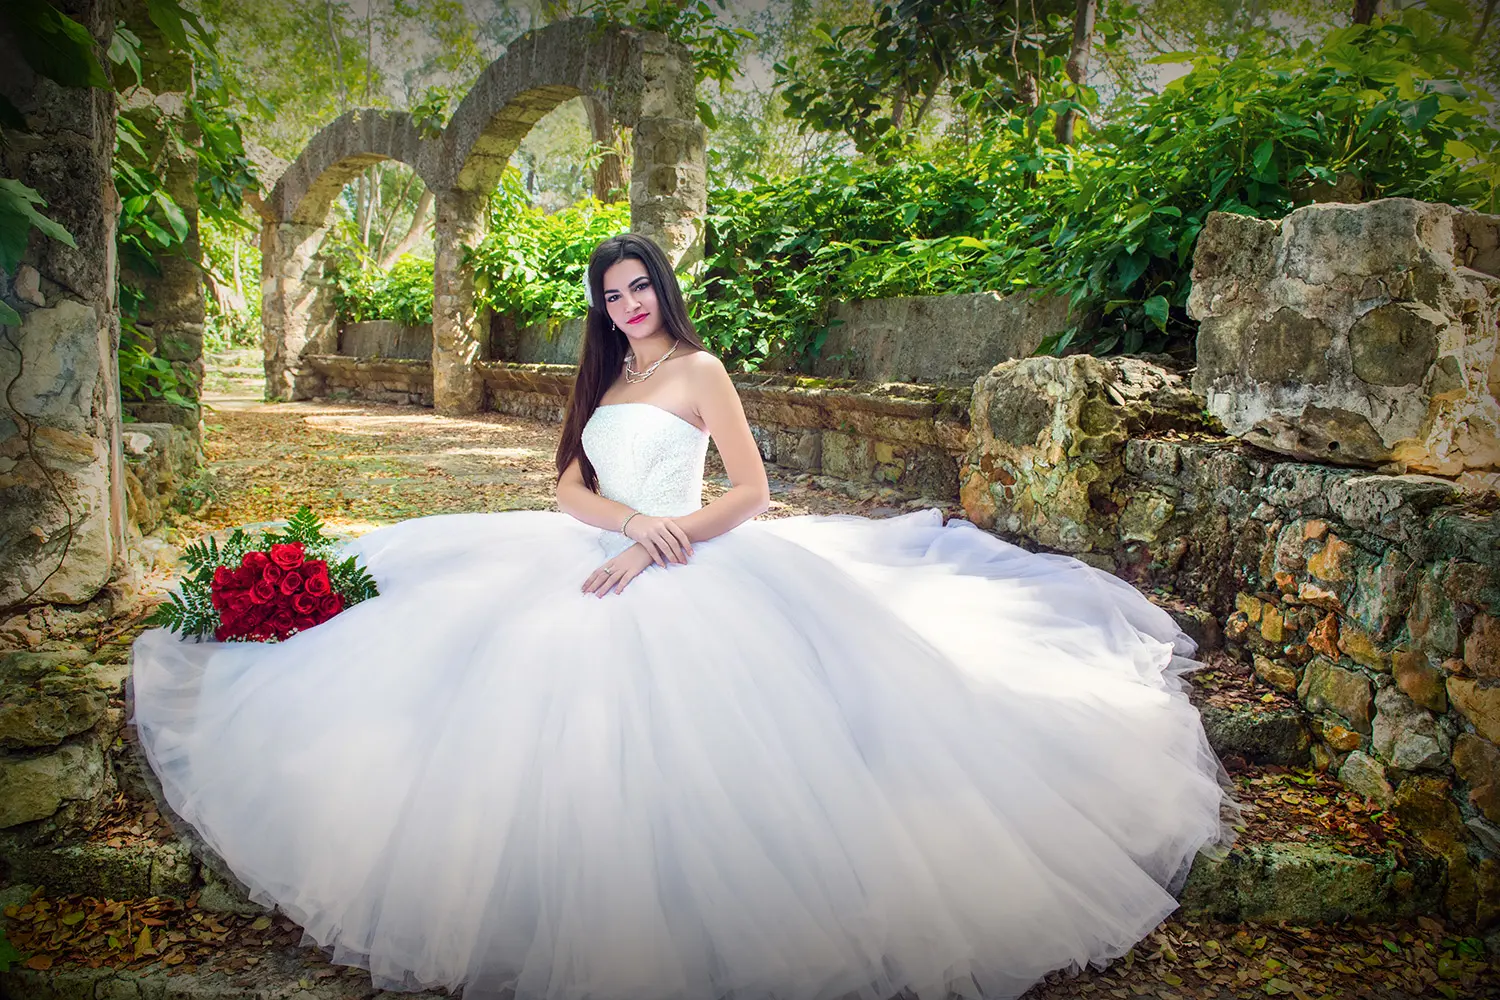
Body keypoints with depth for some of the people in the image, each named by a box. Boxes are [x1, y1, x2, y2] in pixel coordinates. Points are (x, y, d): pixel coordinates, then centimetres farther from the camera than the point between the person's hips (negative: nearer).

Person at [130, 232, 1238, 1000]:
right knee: (556, 715, -5)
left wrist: (665, 539, -19)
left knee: (669, 738, -20)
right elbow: (570, 489, 9)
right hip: (598, 563, 7)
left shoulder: (700, 370, 1)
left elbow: (752, 493, -6)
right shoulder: (605, 381, 20)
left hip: (681, 576, -7)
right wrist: (635, 522, -13)